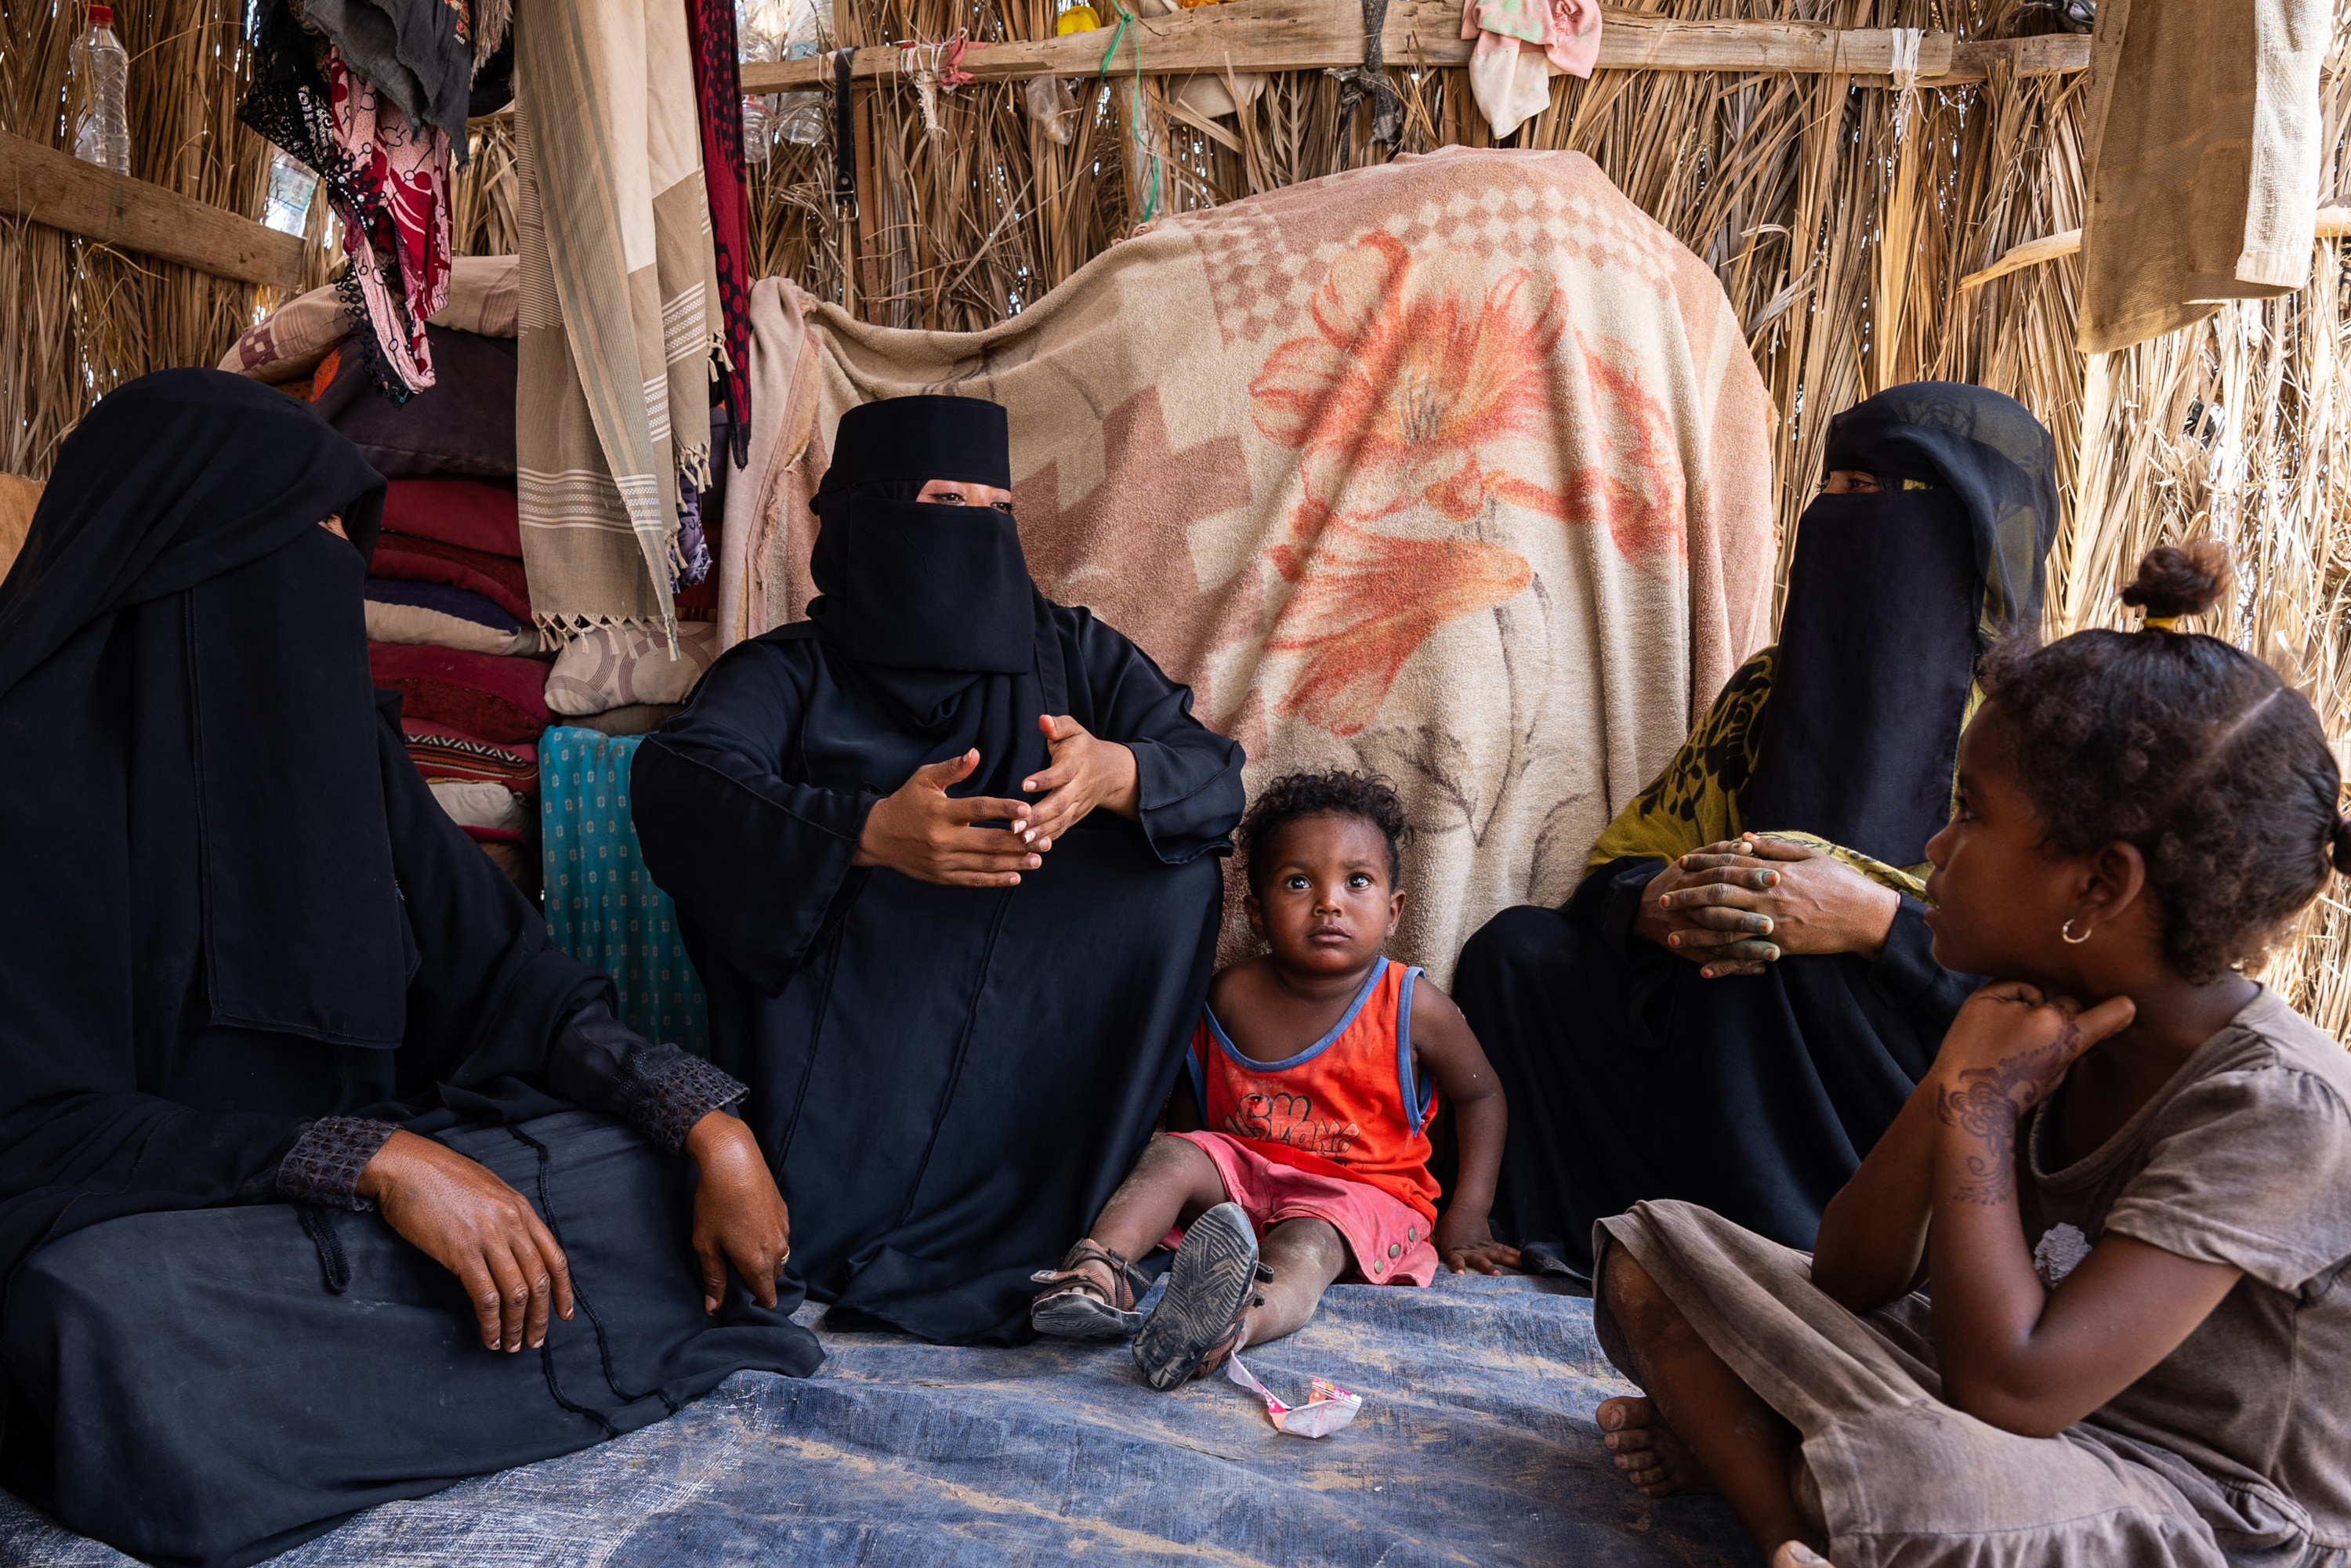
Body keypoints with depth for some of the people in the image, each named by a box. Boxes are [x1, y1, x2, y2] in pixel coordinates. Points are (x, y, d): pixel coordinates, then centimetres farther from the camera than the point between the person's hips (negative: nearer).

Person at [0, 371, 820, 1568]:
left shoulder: (336, 735, 4)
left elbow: (506, 979, 2)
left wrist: (710, 1127, -14)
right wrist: (374, 1160, -30)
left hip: (380, 1155, 5)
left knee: (683, 1159, -11)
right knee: (124, 1334, -39)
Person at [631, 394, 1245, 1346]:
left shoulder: (1073, 654, 13)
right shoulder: (792, 671, 5)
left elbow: (1218, 775, 1)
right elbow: (673, 784, -15)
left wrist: (1117, 772, -24)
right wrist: (868, 831, -33)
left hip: (1042, 1017, 2)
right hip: (847, 1026, -2)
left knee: (1173, 864, -20)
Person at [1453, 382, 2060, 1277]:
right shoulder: (1769, 690, 9)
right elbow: (1620, 866, 9)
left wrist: (1879, 919, -27)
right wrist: (1659, 904, -16)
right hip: (1723, 1061, 5)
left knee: (1777, 954, -33)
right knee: (1517, 949, -14)